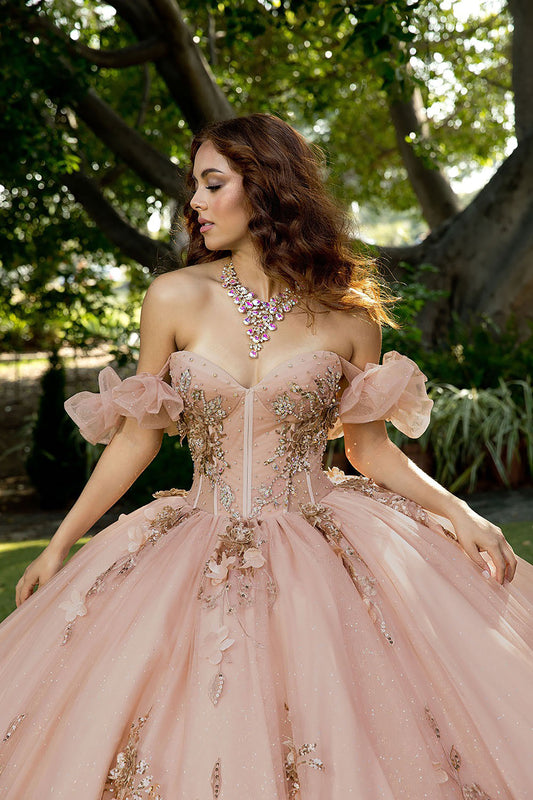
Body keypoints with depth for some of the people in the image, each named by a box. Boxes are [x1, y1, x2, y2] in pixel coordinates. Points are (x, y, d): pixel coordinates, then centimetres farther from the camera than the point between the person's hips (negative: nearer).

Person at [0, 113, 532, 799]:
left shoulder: (349, 314, -1)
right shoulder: (174, 298, 0)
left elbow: (370, 447, 7)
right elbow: (137, 437, 6)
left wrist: (457, 512, -7)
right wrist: (58, 546, 7)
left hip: (323, 553, 0)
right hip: (204, 556, 1)